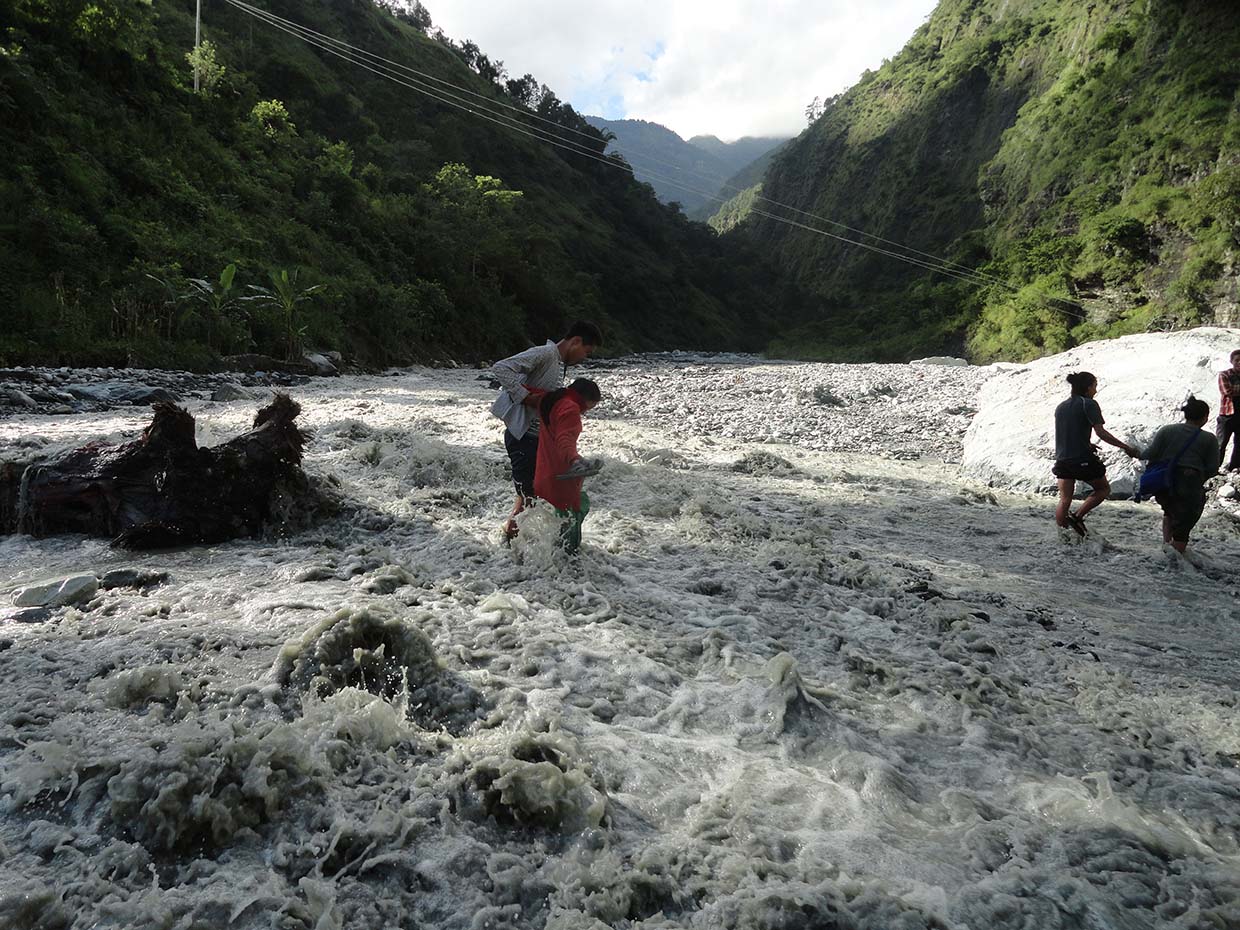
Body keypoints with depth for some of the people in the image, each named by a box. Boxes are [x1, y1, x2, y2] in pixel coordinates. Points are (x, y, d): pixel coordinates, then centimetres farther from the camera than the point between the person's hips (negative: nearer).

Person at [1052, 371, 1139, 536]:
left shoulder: (1060, 407, 14)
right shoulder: (1089, 404, -7)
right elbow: (1101, 432, -14)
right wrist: (1126, 447, -9)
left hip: (1062, 459, 6)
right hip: (1083, 459, -6)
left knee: (1064, 500, 6)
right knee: (1104, 489, 15)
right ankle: (1077, 516, -2)